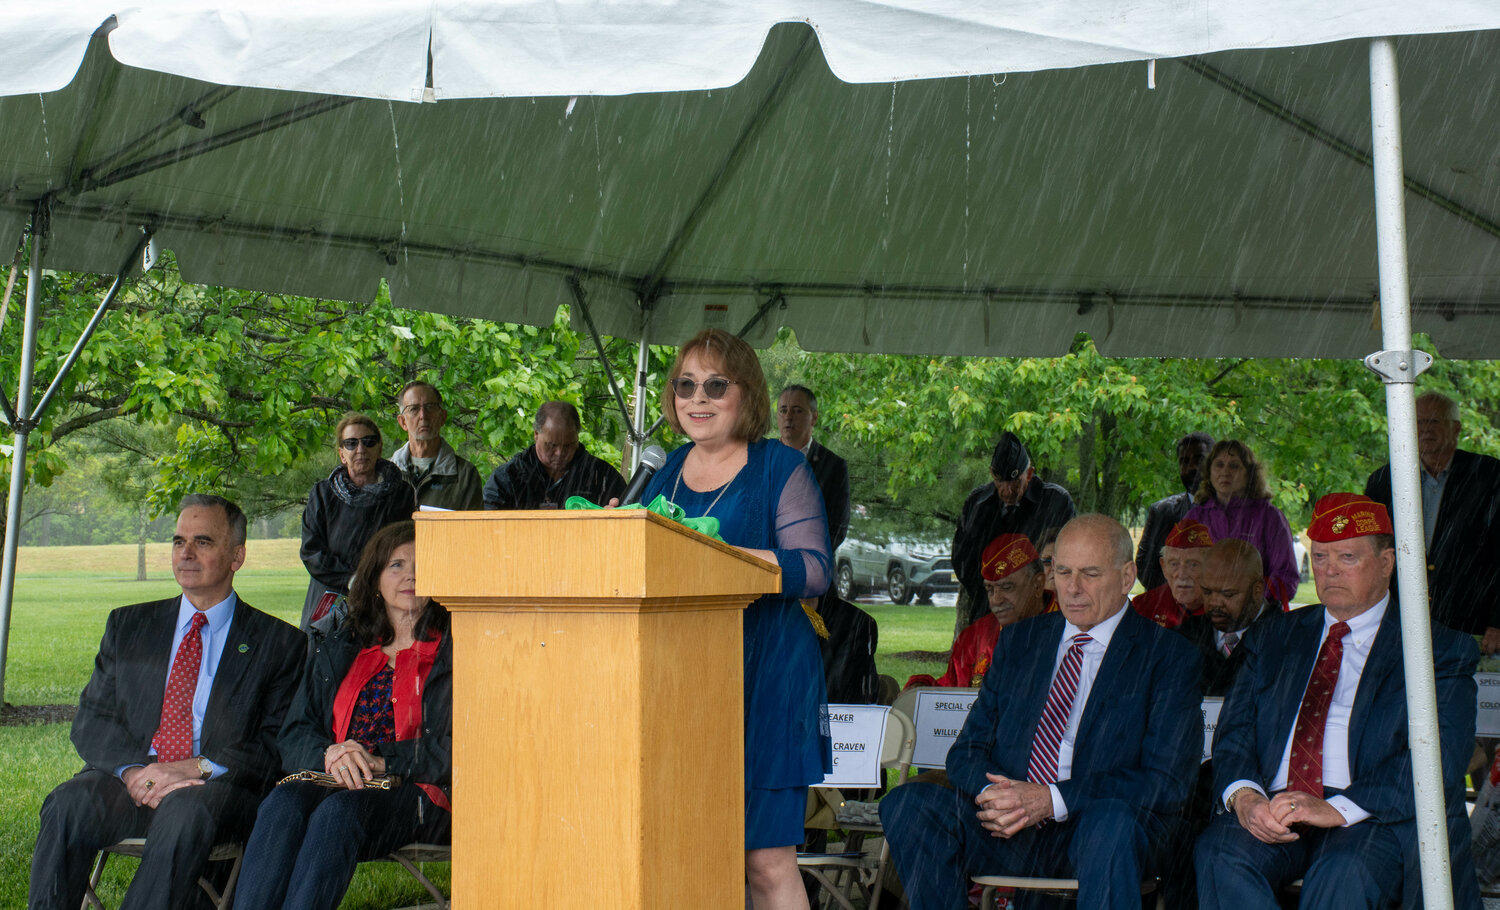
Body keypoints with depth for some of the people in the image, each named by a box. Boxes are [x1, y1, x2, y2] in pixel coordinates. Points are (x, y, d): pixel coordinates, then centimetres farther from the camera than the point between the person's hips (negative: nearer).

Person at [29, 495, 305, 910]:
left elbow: (281, 744, 0)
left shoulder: (278, 642, 9)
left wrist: (198, 768, -17)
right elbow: (90, 720, 11)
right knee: (67, 804, -29)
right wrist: (132, 769, -12)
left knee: (186, 812, -37)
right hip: (129, 780, 3)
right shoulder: (127, 626, 19)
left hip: (219, 787, -3)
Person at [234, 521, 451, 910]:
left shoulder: (453, 653, 11)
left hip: (414, 795, -3)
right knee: (283, 802, -31)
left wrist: (380, 761, -13)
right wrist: (330, 755, -7)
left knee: (338, 811, -36)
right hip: (332, 784, 3)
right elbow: (293, 738, 16)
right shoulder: (337, 651, 25)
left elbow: (453, 750, -1)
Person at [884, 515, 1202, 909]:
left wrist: (1053, 799, -19)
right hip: (1007, 832, 4)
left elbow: (1166, 783, -6)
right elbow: (967, 752, 15)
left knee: (1112, 818, -38)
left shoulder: (1169, 656, 3)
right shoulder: (1018, 641, 17)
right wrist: (995, 793, -12)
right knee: (908, 802, -22)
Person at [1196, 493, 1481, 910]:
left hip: (1379, 818, -3)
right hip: (1271, 813, 4)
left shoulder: (1440, 651, 8)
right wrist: (1244, 796, -11)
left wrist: (1337, 809, -20)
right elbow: (1234, 731, 13)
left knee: (1343, 873, -36)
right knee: (1220, 852, -29)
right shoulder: (1273, 637, 22)